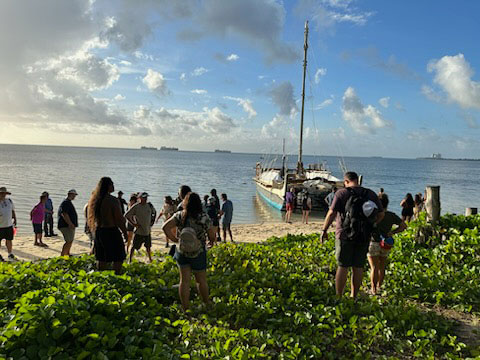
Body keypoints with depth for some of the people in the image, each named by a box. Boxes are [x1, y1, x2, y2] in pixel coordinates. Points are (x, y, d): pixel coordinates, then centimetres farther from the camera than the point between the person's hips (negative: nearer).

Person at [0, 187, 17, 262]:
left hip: (9, 225, 3)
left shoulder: (9, 201, 9)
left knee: (9, 240, 9)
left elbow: (13, 211, 18)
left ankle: (10, 254, 22)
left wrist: (15, 219, 14)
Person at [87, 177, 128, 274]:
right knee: (119, 258, 3)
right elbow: (119, 218, -14)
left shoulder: (95, 200, 6)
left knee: (101, 258, 16)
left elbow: (93, 217, 13)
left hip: (98, 231, 7)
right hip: (111, 231, -7)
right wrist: (125, 232, -4)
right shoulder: (113, 200, -16)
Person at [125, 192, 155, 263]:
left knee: (148, 246, 15)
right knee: (134, 246, 2)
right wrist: (133, 224, -13)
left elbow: (154, 212, 22)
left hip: (148, 231, 4)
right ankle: (130, 260, 12)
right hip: (139, 231, -4)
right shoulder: (135, 207, -12)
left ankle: (150, 259, 28)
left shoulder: (149, 205, 2)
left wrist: (152, 221, 12)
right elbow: (126, 215, -10)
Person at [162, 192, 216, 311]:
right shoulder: (204, 218, -12)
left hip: (182, 251, 2)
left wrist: (175, 239, -1)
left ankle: (185, 308, 15)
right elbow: (212, 237, -9)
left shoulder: (179, 215, -5)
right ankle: (207, 304, 30)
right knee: (201, 280, 13)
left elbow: (165, 227, -10)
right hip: (198, 253, -2)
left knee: (184, 280, 10)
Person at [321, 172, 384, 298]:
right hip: (364, 236, 3)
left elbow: (332, 213, -13)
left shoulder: (342, 193, -6)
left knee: (342, 266, 2)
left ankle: (338, 296, 5)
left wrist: (324, 230, -5)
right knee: (358, 267, 10)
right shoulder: (371, 194, 7)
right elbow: (381, 214, 8)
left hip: (345, 234, -3)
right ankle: (353, 296, 17)